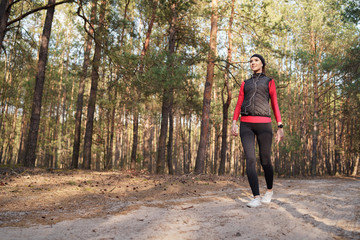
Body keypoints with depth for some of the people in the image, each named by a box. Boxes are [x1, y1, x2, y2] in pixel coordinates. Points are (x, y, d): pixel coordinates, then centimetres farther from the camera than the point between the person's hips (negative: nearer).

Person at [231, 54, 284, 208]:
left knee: (265, 161, 3)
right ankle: (256, 198, -13)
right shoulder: (245, 83, 22)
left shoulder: (269, 82, 14)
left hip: (263, 124, -2)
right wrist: (234, 123, -3)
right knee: (250, 160, -13)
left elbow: (275, 105, 7)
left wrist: (280, 127, -2)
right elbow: (239, 104, 12)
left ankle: (269, 190, 29)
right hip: (246, 124, 2)